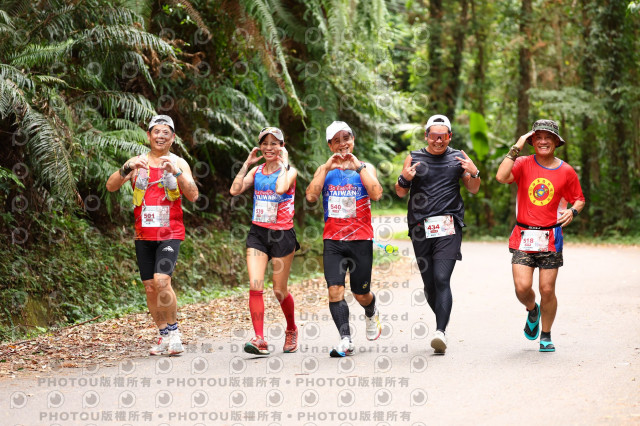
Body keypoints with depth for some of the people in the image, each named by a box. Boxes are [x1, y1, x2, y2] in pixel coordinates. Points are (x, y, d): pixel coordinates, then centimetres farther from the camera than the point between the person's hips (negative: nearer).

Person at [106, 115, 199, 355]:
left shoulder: (179, 163, 3)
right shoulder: (137, 162, 6)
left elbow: (193, 196, -8)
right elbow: (111, 186, -4)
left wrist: (176, 172, -22)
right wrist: (127, 168, -22)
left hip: (170, 234, -3)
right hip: (144, 234, 3)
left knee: (162, 280, -20)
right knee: (150, 287, 5)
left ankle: (173, 330, -4)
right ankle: (164, 336, 19)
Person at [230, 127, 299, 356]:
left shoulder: (289, 171, -3)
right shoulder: (256, 171, 10)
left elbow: (280, 188, -25)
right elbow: (235, 190, -4)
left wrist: (283, 164, -12)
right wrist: (247, 163, -1)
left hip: (282, 234, -4)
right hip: (257, 233, 4)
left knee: (279, 290, 5)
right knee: (255, 286, -12)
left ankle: (291, 330, 30)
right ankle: (259, 339, -13)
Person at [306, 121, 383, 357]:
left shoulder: (365, 168, 5)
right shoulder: (325, 170, 10)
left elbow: (376, 194, -14)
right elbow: (311, 196, -7)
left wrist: (358, 166, -14)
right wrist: (327, 167, -9)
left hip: (361, 239, -1)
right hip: (333, 240, 1)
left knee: (361, 294, 6)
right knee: (334, 289, -15)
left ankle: (371, 314, 40)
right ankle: (345, 340, -14)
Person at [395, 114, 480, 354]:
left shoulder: (457, 158, 9)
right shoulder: (414, 158, 9)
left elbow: (473, 190, 16)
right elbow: (400, 193, 10)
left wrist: (474, 174, -4)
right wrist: (404, 179, -10)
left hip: (449, 227, -2)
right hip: (421, 228, 2)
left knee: (442, 279, -17)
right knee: (429, 283, 7)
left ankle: (441, 332, -23)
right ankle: (443, 319, 30)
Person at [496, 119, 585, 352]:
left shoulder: (566, 171, 3)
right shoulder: (524, 164, 0)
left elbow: (579, 199, 14)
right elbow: (502, 177, -19)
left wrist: (573, 210, -8)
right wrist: (516, 148, -16)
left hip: (551, 238, 0)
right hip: (523, 237, 0)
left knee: (547, 290, 0)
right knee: (522, 287, -11)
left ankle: (546, 336, 20)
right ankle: (532, 310, 25)